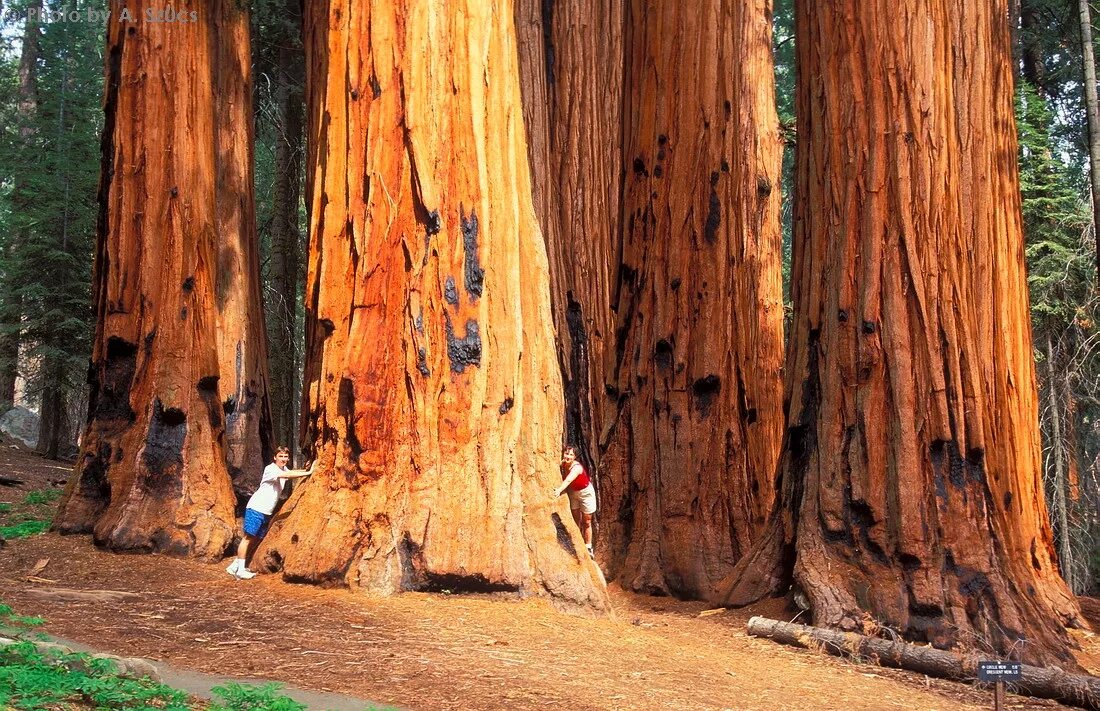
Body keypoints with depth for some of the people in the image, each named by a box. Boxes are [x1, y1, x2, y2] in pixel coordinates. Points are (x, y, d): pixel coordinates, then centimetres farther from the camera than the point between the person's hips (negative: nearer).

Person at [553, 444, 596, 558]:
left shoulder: (577, 467, -35)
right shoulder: (562, 465, -15)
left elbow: (568, 480, -53)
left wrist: (559, 490, -67)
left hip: (586, 492, -5)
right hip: (573, 493, 5)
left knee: (586, 522, 5)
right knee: (576, 521, 9)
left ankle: (588, 549, 17)